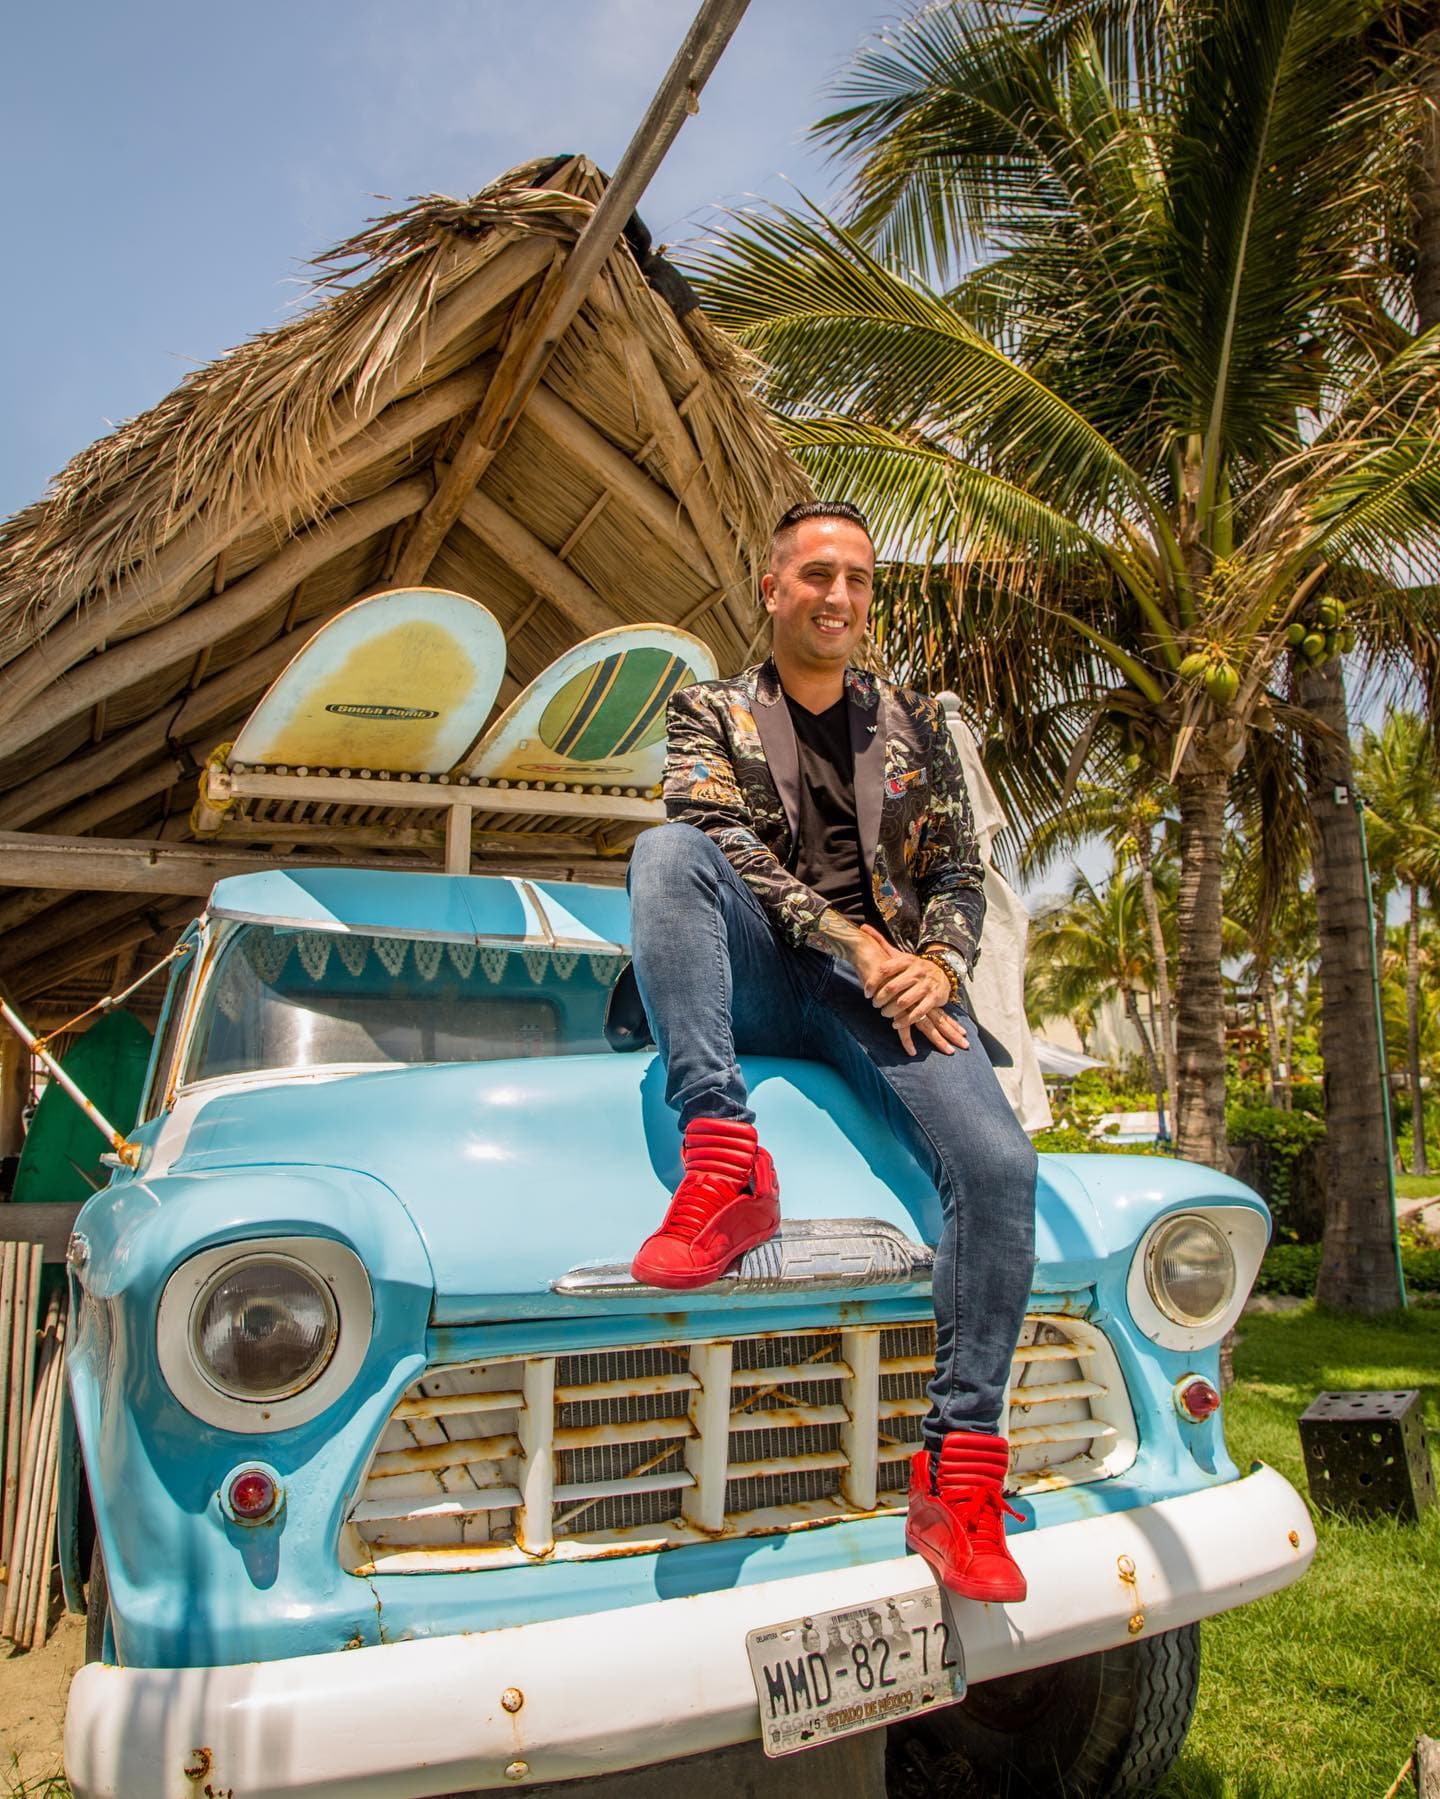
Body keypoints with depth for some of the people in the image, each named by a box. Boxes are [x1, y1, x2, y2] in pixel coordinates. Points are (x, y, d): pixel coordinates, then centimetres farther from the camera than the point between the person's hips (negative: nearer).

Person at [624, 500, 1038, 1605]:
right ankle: (725, 1165, -39)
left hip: (891, 984, 2)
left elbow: (958, 871, 15)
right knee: (666, 850, -31)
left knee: (1000, 1167, -25)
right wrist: (854, 941, -17)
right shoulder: (710, 715, 13)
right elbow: (723, 847, -5)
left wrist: (934, 965, -8)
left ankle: (958, 1477, -14)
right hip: (759, 980, -1)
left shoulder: (914, 727, 21)